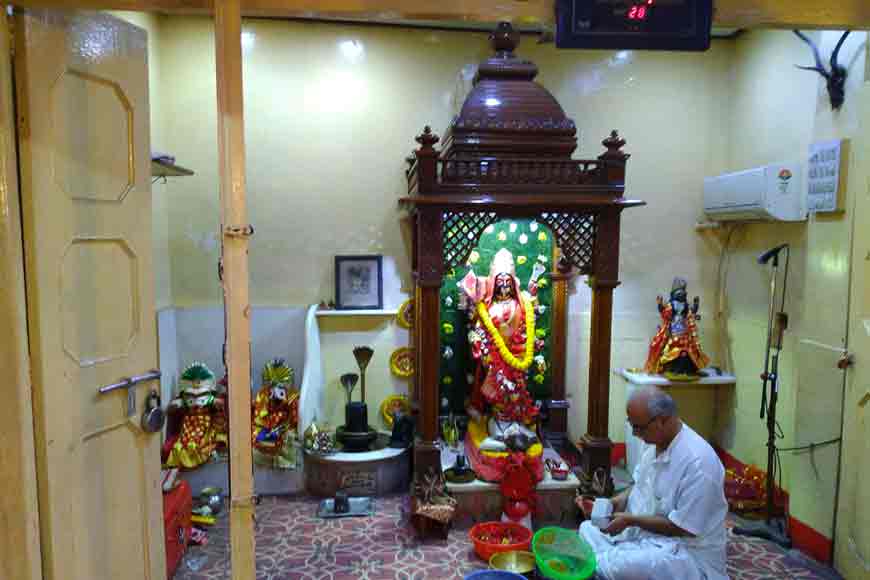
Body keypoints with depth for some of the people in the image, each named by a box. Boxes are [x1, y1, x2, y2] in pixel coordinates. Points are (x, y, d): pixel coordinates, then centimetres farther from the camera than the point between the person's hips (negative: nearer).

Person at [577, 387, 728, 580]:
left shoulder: (697, 461, -28)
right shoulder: (658, 443, 0)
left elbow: (684, 527, -25)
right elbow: (643, 483, 17)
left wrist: (631, 520, -20)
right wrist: (621, 500, -2)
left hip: (687, 549, -9)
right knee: (588, 529, 7)